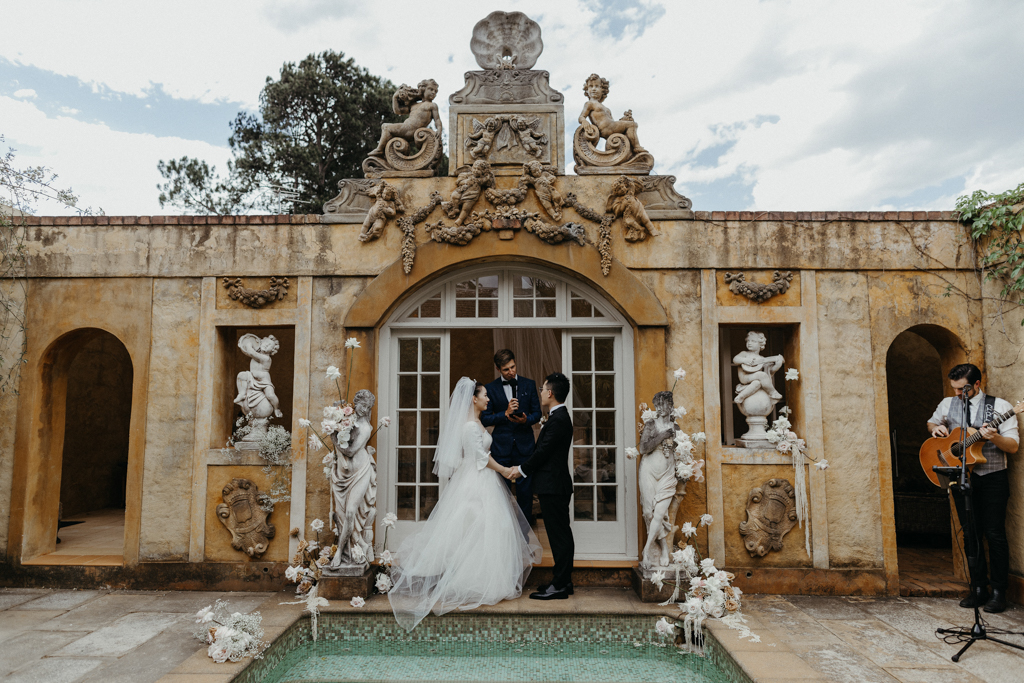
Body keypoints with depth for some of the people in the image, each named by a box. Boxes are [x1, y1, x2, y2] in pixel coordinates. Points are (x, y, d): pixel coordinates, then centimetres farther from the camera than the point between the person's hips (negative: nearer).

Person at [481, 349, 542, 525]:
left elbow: (537, 413, 7)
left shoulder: (529, 384, 5)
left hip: (524, 445, 1)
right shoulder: (491, 388, 2)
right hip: (501, 446, 0)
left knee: (525, 489, 5)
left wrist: (526, 420, -14)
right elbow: (485, 419, 0)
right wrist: (505, 414, -15)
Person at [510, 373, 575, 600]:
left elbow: (543, 452, -18)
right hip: (556, 485, 10)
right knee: (561, 534, 15)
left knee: (559, 536, -3)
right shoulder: (559, 416, 14)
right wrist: (524, 467, 13)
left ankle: (559, 587, 5)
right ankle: (563, 580, 24)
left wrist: (522, 469, -6)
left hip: (553, 487, -10)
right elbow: (544, 451, 16)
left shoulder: (558, 419, -18)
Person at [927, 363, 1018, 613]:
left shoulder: (999, 406, -5)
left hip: (992, 478, -4)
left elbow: (1013, 446, -6)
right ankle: (978, 588, 18)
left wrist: (994, 438, -26)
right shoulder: (948, 404, 7)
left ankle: (999, 592, 9)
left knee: (995, 534, -3)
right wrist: (936, 428, 3)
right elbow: (931, 422, 25)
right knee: (970, 534, 8)